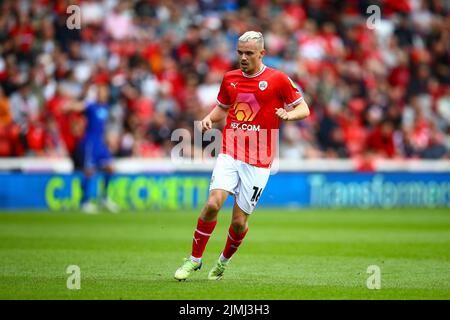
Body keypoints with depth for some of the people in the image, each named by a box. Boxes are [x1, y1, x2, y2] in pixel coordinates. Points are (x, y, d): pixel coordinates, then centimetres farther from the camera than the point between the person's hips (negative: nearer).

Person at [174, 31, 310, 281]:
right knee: (213, 204, -17)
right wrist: (209, 118, 3)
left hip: (258, 161, -2)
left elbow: (304, 109, 2)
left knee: (239, 220, -1)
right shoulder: (230, 78, 9)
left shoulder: (278, 79, -3)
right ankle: (194, 259, 0)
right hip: (229, 154, 2)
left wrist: (289, 114, -19)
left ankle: (224, 261, 28)